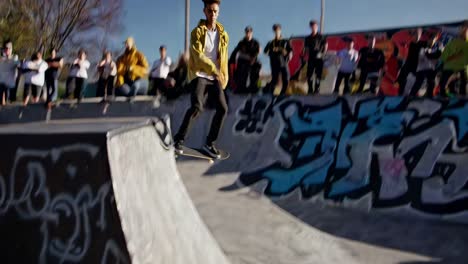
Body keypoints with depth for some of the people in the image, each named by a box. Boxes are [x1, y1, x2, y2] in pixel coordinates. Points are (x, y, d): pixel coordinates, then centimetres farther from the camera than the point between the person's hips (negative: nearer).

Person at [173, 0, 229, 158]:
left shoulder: (223, 34, 11)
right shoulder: (197, 32, -3)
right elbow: (198, 56, -16)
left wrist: (224, 78, 12)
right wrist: (214, 70, -28)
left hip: (215, 78, 5)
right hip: (200, 75, -5)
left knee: (222, 108, -7)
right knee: (197, 106, -23)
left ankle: (210, 143, 7)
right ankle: (179, 139, -12)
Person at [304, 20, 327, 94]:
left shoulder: (321, 37, 2)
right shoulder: (308, 38, 13)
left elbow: (325, 46, 1)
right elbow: (305, 49, 17)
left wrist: (322, 53, -11)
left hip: (319, 59, -3)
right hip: (311, 59, 3)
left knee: (318, 74, -5)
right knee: (309, 75, -1)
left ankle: (317, 89, 0)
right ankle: (310, 90, 8)